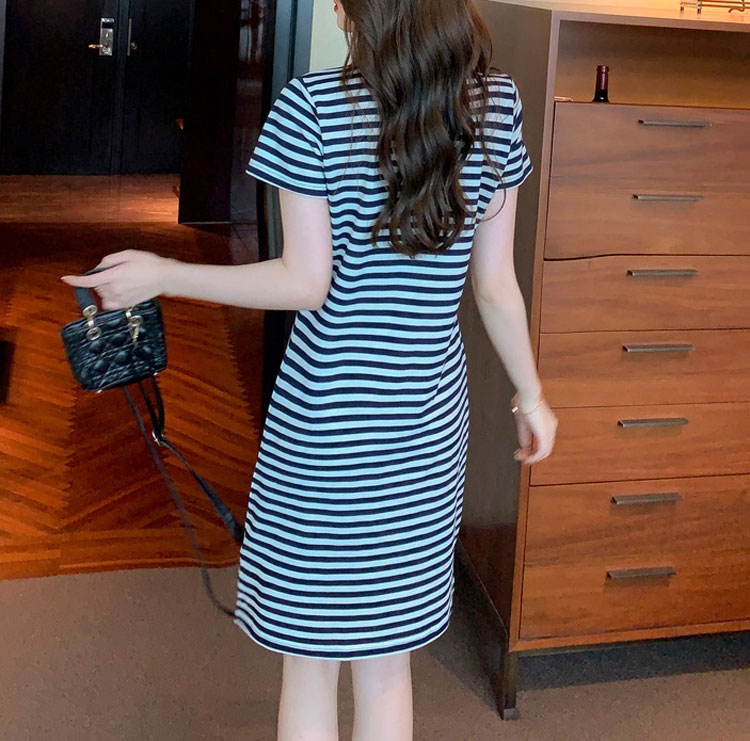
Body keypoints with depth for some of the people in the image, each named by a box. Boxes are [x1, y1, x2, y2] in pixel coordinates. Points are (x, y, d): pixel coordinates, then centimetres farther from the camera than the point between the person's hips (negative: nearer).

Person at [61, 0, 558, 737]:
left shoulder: (313, 106, -12)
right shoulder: (496, 103, -2)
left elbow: (305, 283, -13)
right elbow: (495, 283, 0)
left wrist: (163, 275, -3)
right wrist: (530, 394, 13)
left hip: (320, 421, -3)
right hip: (424, 427, 3)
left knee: (309, 659, 13)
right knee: (387, 662, 17)